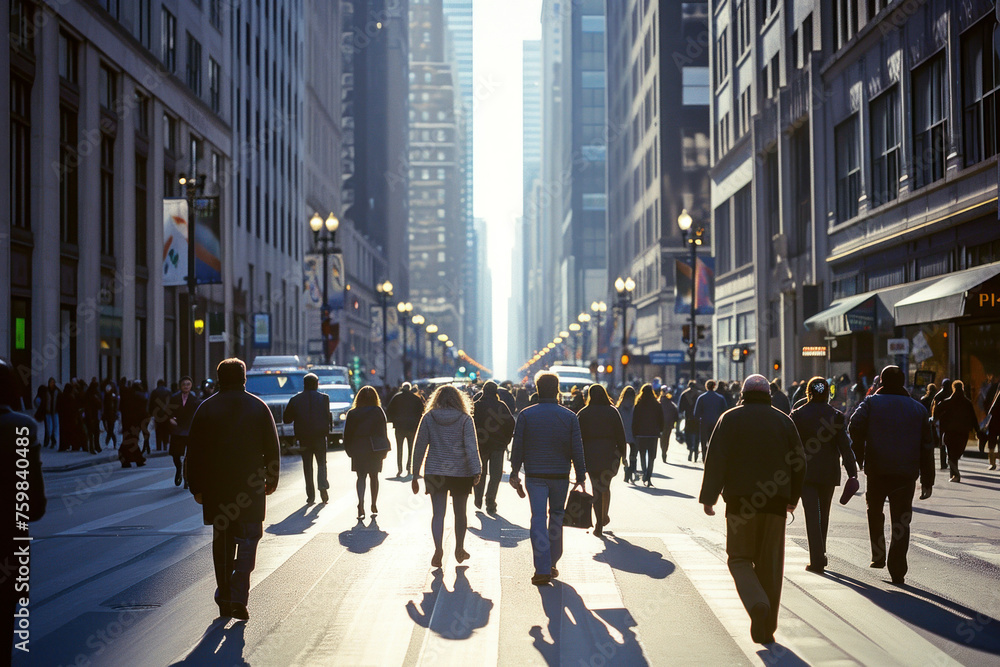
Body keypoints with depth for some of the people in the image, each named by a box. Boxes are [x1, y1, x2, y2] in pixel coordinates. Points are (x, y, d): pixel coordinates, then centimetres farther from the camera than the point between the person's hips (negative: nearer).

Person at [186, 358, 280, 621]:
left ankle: (224, 597, 16)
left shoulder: (205, 409, 2)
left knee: (222, 540, 12)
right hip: (251, 486, -1)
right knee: (248, 539, 2)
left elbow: (194, 452, 1)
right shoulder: (258, 407, 2)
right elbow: (272, 448, 4)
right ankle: (239, 597, -11)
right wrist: (272, 479, 14)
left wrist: (196, 488, 6)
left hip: (216, 487, 1)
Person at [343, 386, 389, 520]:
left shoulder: (352, 413, -1)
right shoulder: (378, 412, -3)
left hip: (358, 450, 0)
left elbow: (347, 434, 1)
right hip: (375, 449, 0)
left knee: (361, 477, 2)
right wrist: (384, 451, 6)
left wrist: (349, 450, 10)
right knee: (374, 477, 14)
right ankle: (374, 506, 22)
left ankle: (361, 505, -19)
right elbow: (384, 432, -1)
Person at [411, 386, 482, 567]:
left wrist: (415, 475, 8)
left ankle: (438, 548, -18)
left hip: (435, 472, 0)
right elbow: (471, 447, -12)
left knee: (438, 513, 1)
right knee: (460, 512, 15)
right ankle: (459, 549, 25)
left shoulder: (428, 418, 1)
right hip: (461, 473, 0)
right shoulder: (465, 419, -3)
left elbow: (419, 446, 2)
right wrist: (477, 471, -16)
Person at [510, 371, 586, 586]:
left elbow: (517, 447, -2)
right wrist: (580, 477, 5)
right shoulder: (569, 416, -1)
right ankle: (552, 564, 25)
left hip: (535, 477, -1)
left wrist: (515, 473, 7)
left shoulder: (525, 415, -3)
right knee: (557, 518, 16)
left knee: (538, 519, -2)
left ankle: (542, 569, -10)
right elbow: (577, 449, -1)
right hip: (560, 476, 1)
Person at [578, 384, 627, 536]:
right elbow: (620, 434, 0)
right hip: (610, 454, 1)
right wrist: (622, 454, 7)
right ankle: (605, 516, 32)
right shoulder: (612, 412, 1)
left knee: (596, 489, 0)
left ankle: (599, 525, -5)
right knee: (606, 486, 20)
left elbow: (578, 437, 0)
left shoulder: (583, 414, 0)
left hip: (591, 455, -1)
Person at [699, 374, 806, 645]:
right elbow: (799, 462, 11)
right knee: (770, 562, 8)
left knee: (740, 558, 7)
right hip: (775, 501, 2)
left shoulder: (730, 419, 2)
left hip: (740, 500, -2)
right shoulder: (783, 420, 10)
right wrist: (792, 498, 20)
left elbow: (716, 459, -7)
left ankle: (757, 604, -21)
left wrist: (708, 497, -4)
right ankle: (768, 628, 8)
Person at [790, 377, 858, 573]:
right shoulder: (836, 416, -3)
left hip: (806, 472, -2)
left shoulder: (797, 415, -5)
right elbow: (845, 447, -6)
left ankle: (817, 559, -9)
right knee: (824, 513, 18)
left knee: (812, 514, -2)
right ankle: (820, 555, 29)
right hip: (829, 472, 2)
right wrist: (852, 474, -5)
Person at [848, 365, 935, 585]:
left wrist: (859, 458, -3)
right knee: (901, 521, 2)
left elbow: (855, 427, -15)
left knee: (875, 512, 21)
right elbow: (927, 446, 10)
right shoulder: (918, 408, 11)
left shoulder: (872, 403, 3)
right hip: (906, 473, 1)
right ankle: (897, 571, -4)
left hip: (877, 470, -1)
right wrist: (927, 481, 12)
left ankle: (878, 556, 20)